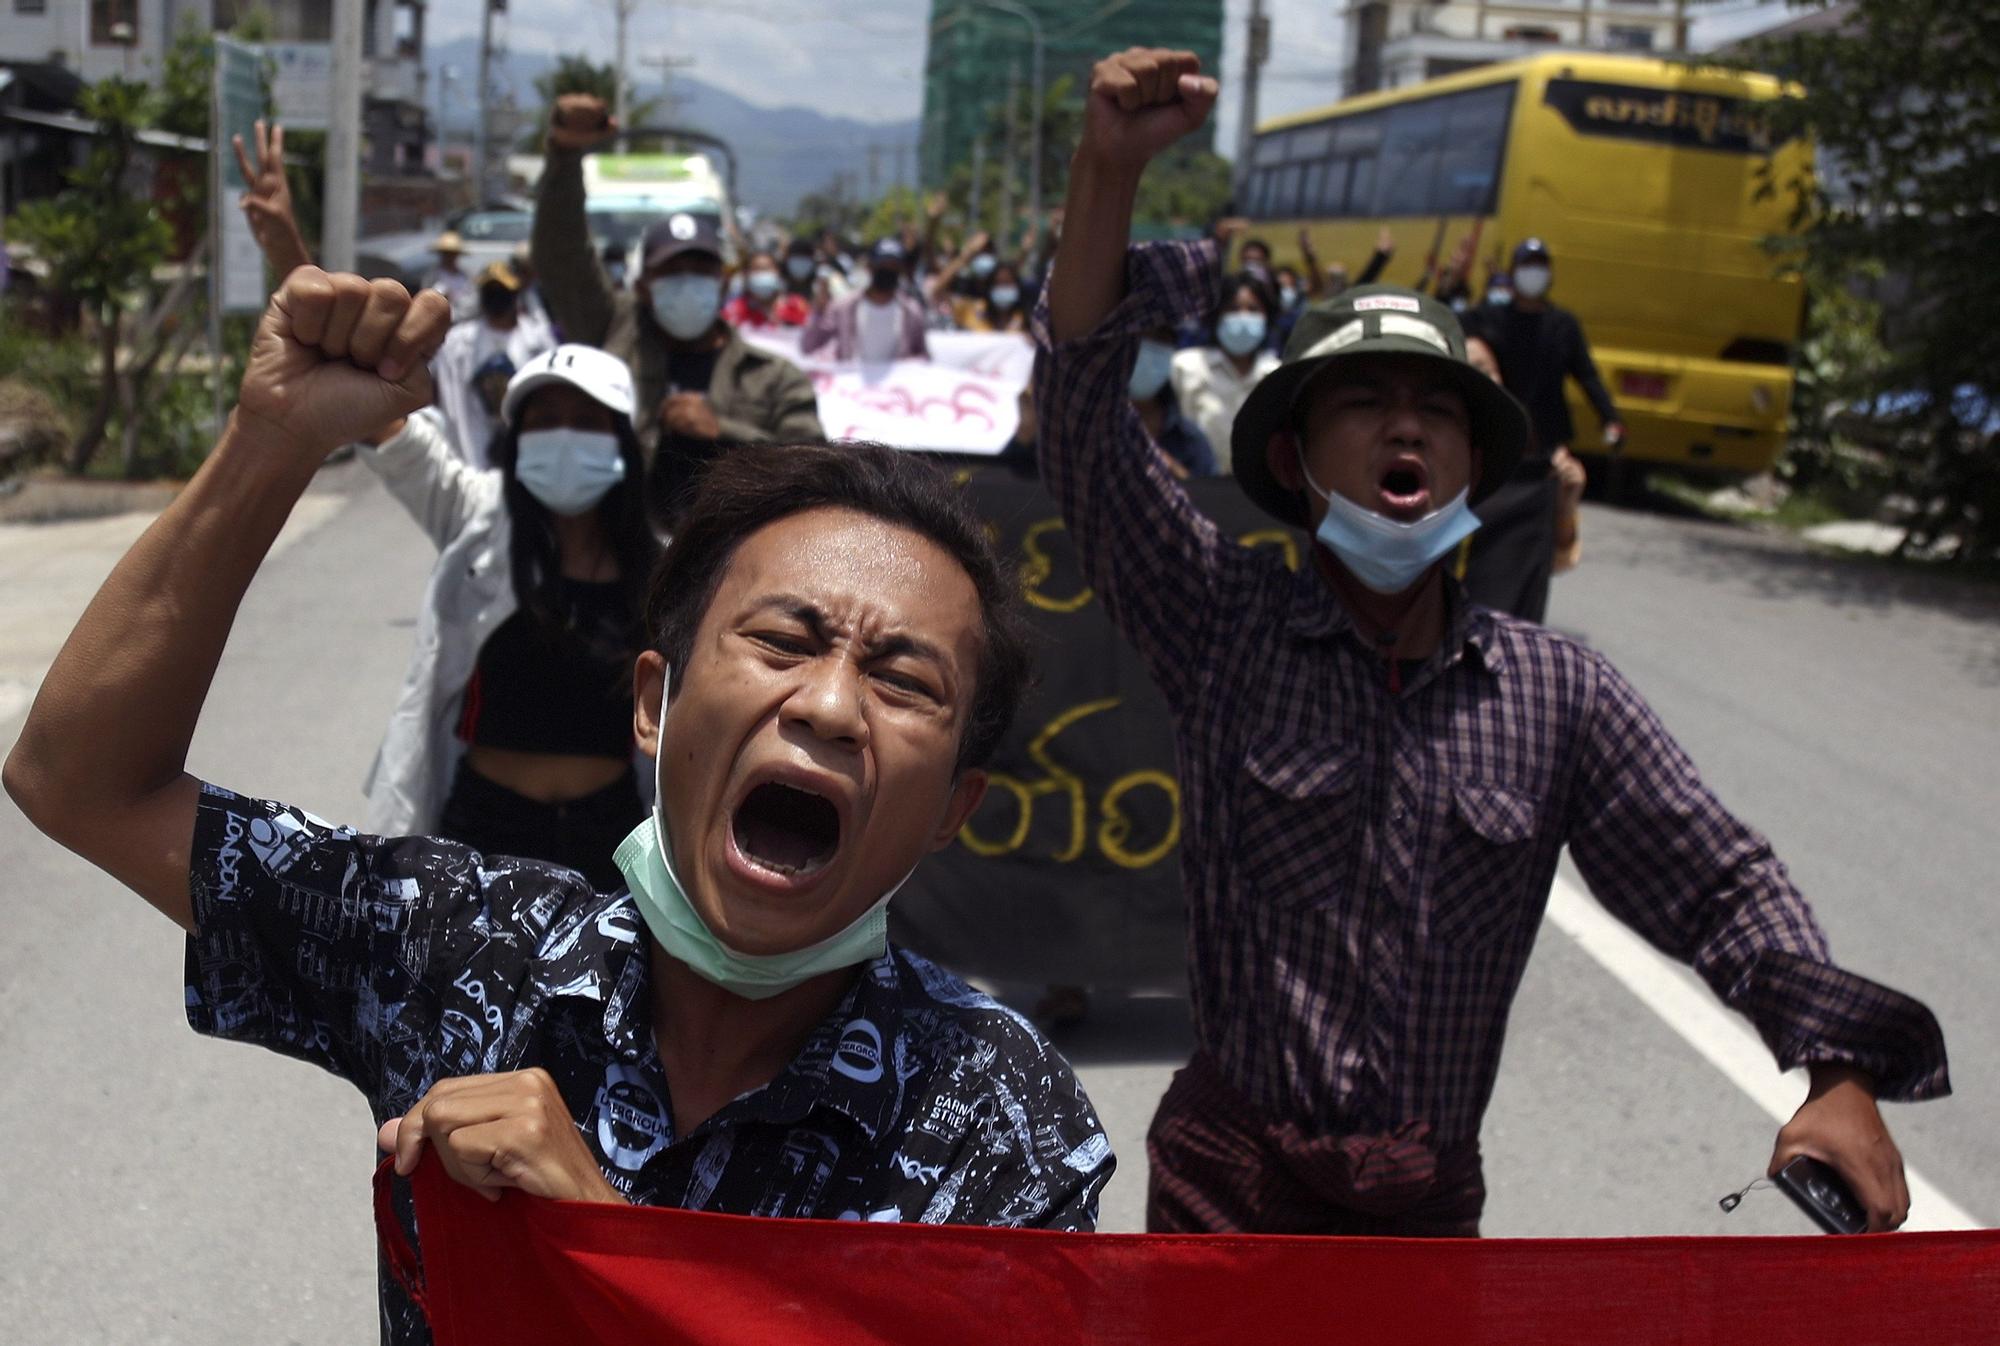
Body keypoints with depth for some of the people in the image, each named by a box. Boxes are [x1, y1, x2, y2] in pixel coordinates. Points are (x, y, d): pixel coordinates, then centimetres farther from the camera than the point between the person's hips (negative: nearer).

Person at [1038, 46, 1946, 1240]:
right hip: (1231, 1172, -2)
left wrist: (1842, 1078, -15)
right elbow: (1084, 424, -15)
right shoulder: (1227, 623, -6)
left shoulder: (1562, 693, -1)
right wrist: (1110, 173, -27)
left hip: (1430, 1193, 2)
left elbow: (1721, 887, 1)